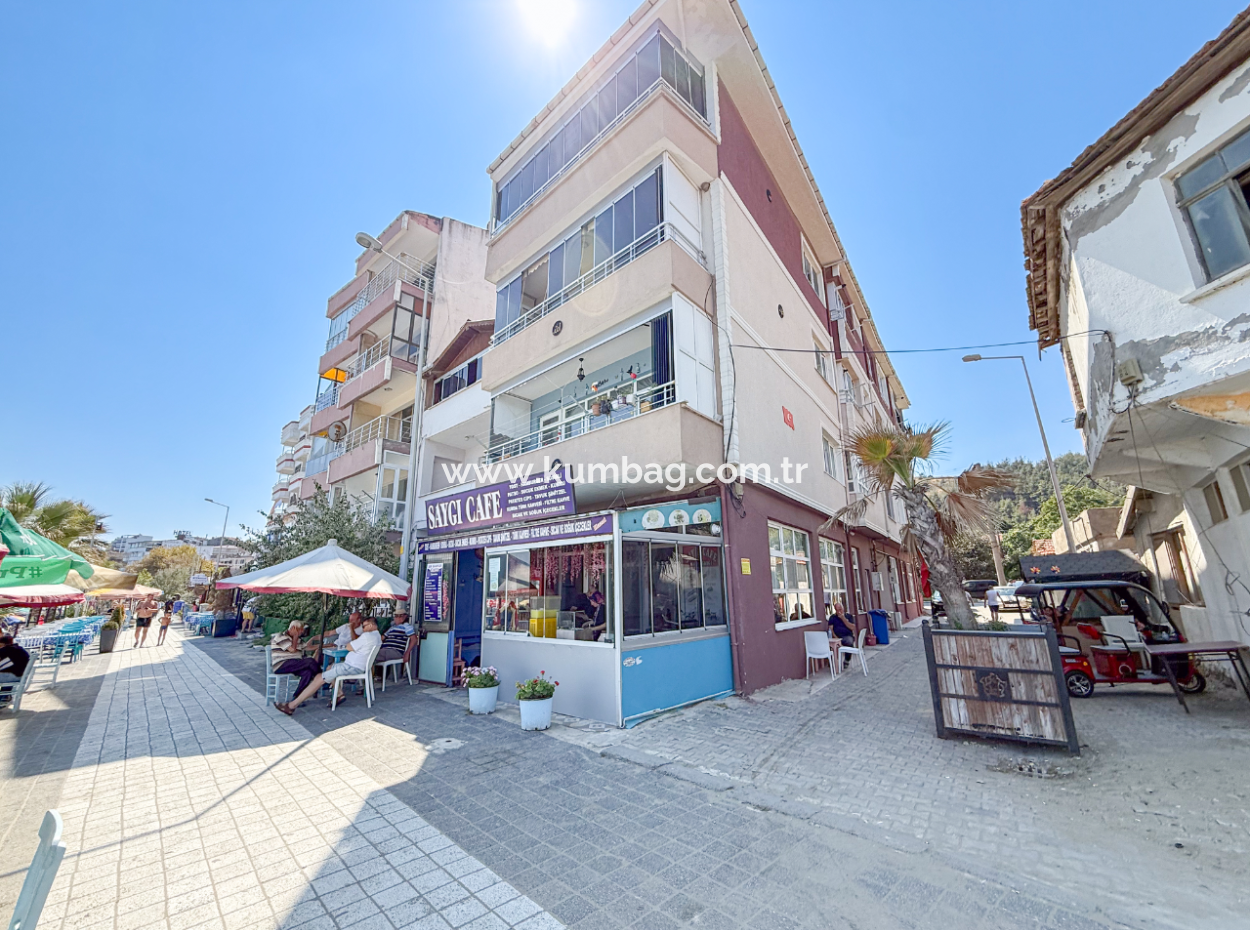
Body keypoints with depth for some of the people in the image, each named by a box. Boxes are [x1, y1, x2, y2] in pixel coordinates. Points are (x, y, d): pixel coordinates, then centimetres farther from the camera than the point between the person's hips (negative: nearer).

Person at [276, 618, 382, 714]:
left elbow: (349, 647, -13)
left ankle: (291, 706, -3)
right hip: (359, 666, 10)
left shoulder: (367, 636, -21)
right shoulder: (377, 636, 10)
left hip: (352, 667, -10)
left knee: (320, 678, -7)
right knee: (329, 668, 24)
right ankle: (340, 695, 16)